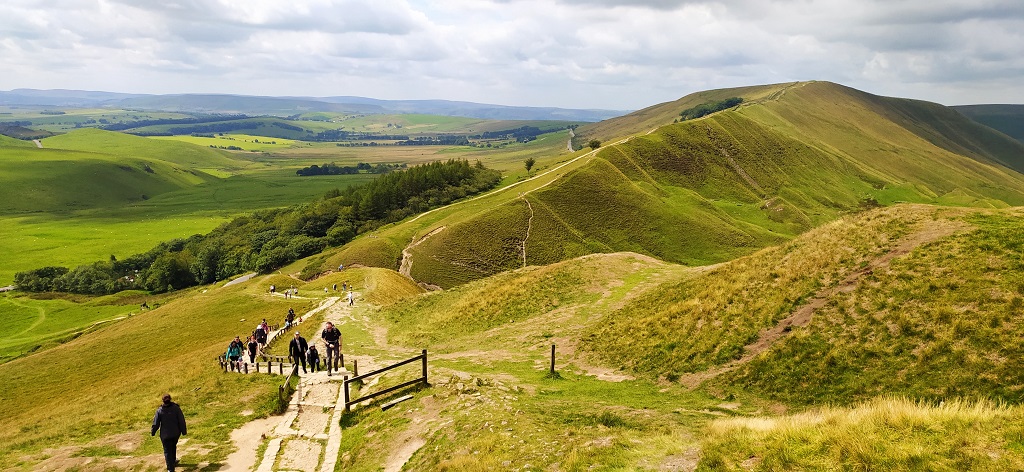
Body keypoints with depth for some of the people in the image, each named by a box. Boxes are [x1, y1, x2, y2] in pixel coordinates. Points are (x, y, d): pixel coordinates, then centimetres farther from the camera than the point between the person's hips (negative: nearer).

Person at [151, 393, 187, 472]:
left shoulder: (159, 411, -13)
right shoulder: (176, 408, -12)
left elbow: (156, 423, -6)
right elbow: (181, 421, -7)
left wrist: (153, 432, 11)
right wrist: (184, 431, 4)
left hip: (165, 434, -2)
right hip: (176, 433, 2)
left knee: (167, 451, 4)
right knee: (173, 446, 29)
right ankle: (173, 461, 44)